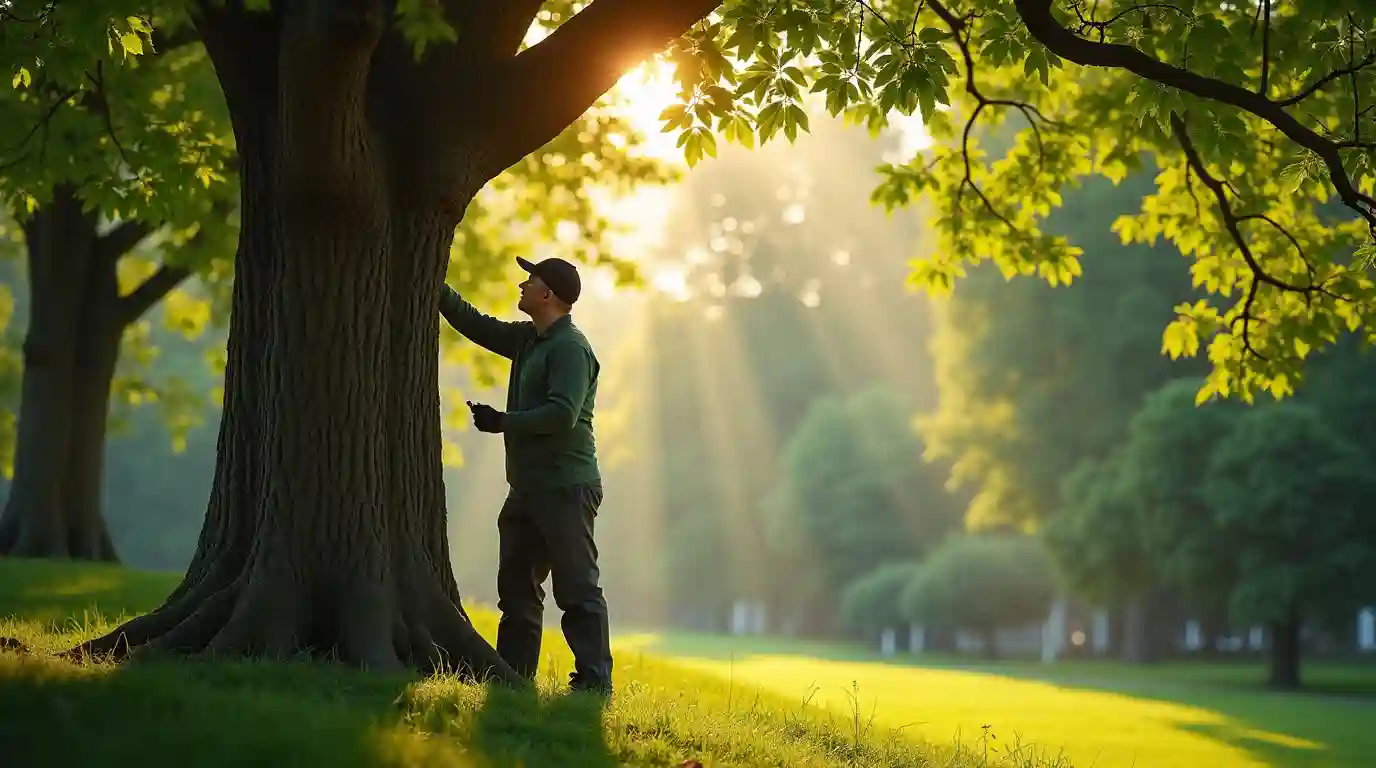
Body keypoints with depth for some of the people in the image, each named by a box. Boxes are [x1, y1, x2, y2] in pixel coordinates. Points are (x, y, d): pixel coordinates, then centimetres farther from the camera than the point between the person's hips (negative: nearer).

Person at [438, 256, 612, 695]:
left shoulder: (570, 347, -14)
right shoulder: (528, 339, 16)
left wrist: (502, 422, -15)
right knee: (516, 586, 10)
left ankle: (594, 683, -8)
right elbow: (477, 326, 28)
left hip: (566, 488, -10)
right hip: (528, 487, 10)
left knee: (577, 589, -9)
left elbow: (562, 414, -24)